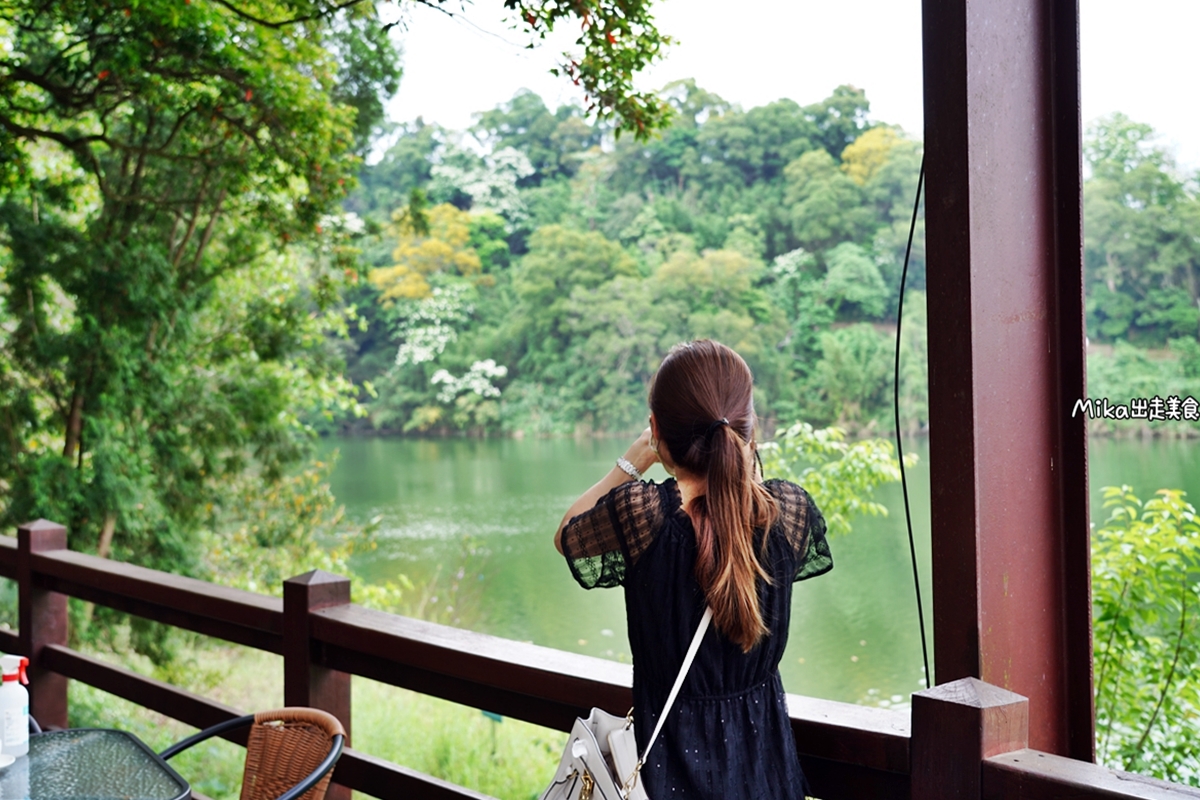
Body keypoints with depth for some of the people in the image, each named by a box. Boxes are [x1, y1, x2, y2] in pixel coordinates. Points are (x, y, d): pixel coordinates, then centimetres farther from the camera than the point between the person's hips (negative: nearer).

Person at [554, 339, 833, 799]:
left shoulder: (638, 512, -22)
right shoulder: (789, 509, -13)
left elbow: (566, 536, 2)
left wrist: (635, 459, 5)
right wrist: (746, 466, 13)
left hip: (675, 757, -3)